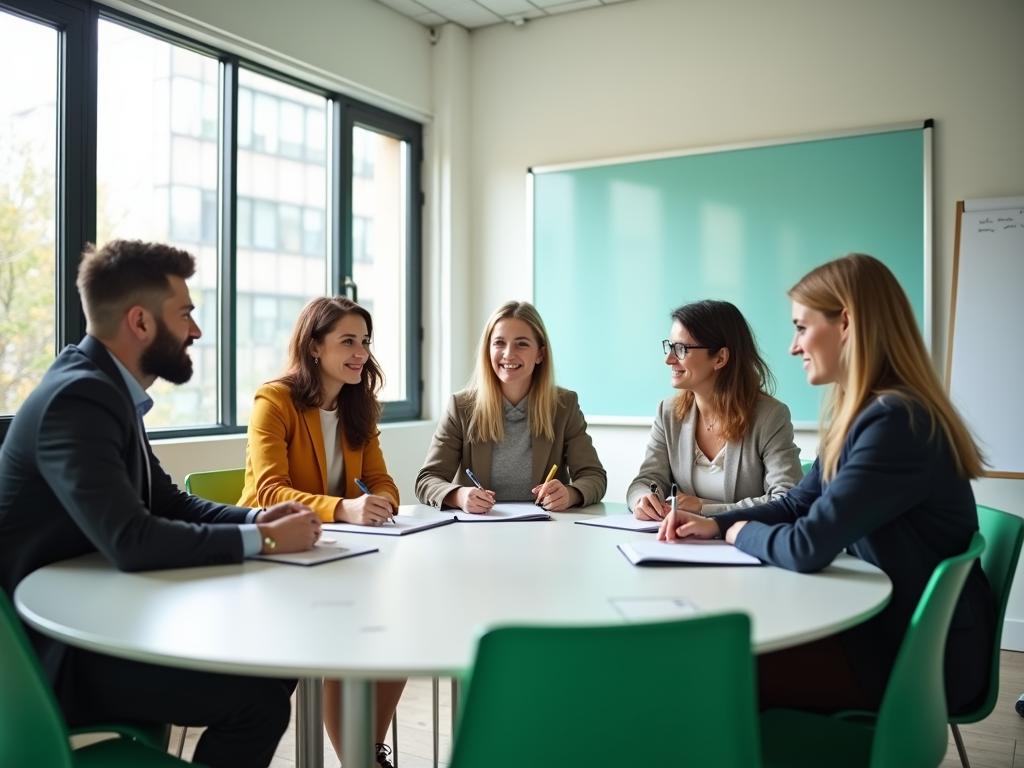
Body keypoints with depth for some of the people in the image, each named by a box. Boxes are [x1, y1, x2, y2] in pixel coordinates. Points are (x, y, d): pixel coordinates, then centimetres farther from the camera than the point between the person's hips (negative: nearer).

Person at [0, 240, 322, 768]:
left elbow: (170, 502, 13)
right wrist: (261, 540, -21)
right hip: (59, 651, -9)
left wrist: (256, 518, -4)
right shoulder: (78, 397, -22)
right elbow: (131, 542, -32)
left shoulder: (106, 388, 8)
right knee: (259, 697, -20)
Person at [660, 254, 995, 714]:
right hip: (885, 624, 8)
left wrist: (741, 532, -7)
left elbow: (807, 548, -28)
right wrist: (715, 524, 1)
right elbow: (797, 505, 15)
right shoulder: (860, 412, 6)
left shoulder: (896, 422, -25)